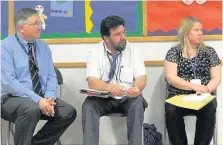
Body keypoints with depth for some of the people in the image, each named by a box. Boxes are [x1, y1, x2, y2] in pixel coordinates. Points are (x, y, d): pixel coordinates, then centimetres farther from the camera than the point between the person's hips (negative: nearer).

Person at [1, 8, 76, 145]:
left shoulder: (43, 47, 10)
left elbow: (51, 76, 7)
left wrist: (49, 97, -14)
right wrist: (37, 100, -27)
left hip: (42, 98, 6)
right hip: (13, 99, -6)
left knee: (69, 112, -17)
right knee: (31, 109, -37)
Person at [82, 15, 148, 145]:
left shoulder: (133, 51, -1)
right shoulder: (95, 53, -4)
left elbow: (141, 77, -9)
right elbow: (92, 82, -16)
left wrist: (137, 88, -34)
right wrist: (109, 87, -39)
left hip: (128, 98, 0)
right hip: (103, 98, 0)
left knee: (138, 103, -31)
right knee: (88, 105, -29)